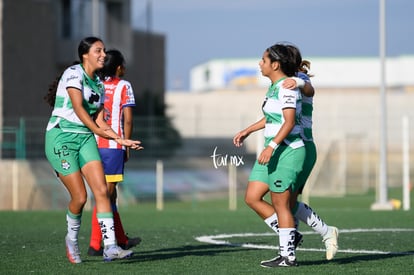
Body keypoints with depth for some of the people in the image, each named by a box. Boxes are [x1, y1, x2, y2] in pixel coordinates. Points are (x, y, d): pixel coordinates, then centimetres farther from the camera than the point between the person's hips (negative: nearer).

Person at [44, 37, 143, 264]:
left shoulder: (99, 84, 14)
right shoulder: (74, 73, -9)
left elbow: (99, 121, 12)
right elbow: (78, 107, -20)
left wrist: (121, 140, -1)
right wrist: (97, 129, -30)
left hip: (85, 140, 7)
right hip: (61, 138, -7)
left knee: (101, 190, -10)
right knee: (80, 197, -8)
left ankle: (110, 247, -15)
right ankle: (72, 239, 20)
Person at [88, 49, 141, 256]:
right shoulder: (123, 86, 0)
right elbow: (127, 119, -6)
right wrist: (127, 145, 3)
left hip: (93, 144, 5)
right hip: (113, 146, -5)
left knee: (109, 193, 15)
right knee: (106, 194, -3)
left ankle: (121, 240, 25)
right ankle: (95, 245, -6)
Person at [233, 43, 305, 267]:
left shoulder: (287, 87, -15)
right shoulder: (274, 86, 14)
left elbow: (289, 122, -24)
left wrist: (271, 146, -30)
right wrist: (248, 131, 32)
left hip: (287, 151, -10)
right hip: (274, 151, 10)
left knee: (280, 204, -4)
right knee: (251, 198, 8)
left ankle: (288, 255, 4)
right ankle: (288, 236, 17)